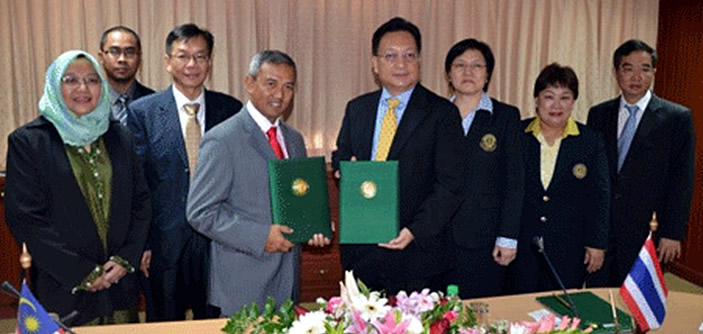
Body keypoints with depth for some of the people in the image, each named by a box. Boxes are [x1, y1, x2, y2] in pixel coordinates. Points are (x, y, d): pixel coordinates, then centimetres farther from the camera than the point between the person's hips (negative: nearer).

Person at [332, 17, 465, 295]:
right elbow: (340, 157, 20)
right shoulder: (356, 109, 9)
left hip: (416, 251, -3)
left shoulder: (442, 113, -5)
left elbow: (450, 184, -9)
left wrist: (416, 231, -20)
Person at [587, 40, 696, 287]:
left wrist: (672, 234, -8)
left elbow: (682, 181, -3)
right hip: (599, 230, 3)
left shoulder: (678, 118, -2)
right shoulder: (598, 114, 7)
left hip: (645, 232, -3)